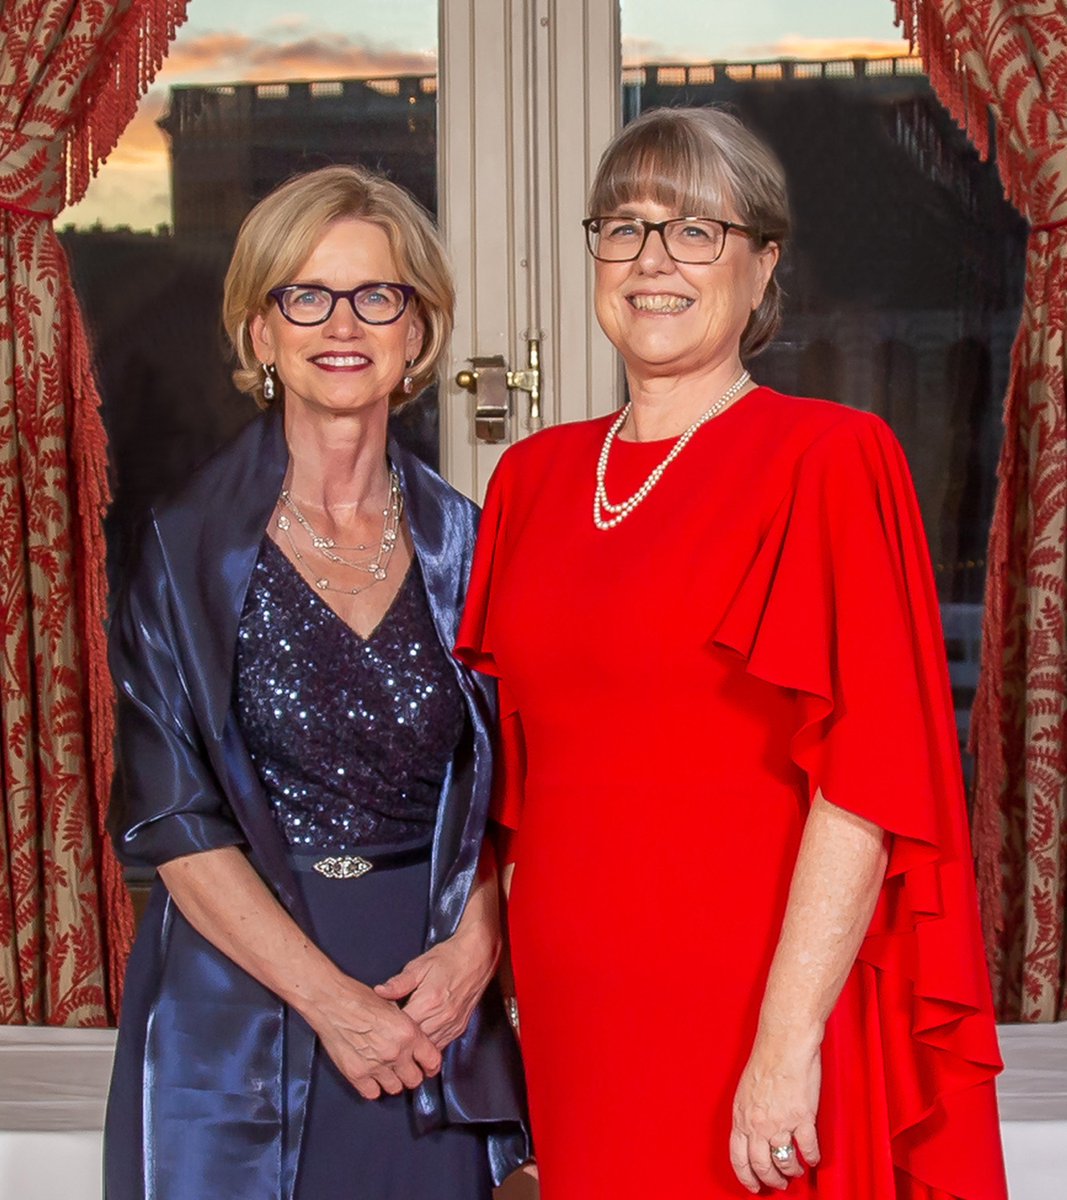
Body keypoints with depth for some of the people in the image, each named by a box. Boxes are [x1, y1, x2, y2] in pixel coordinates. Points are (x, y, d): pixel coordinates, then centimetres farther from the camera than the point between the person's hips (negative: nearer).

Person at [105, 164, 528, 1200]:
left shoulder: (464, 547, 4)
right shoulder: (190, 548, -4)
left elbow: (507, 790, 7)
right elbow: (174, 821, -8)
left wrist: (474, 947, -9)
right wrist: (330, 998, -13)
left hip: (435, 1004, 2)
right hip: (241, 1004, -2)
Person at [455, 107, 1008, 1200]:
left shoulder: (829, 460, -8)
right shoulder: (532, 477, 9)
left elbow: (867, 775, -15)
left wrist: (790, 1039, -19)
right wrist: (477, 947, 7)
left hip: (753, 1003, -5)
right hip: (572, 1016, 5)